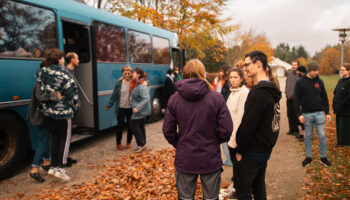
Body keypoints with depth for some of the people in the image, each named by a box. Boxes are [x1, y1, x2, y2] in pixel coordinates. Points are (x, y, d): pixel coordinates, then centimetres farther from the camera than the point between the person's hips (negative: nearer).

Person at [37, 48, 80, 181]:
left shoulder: (43, 72, 5)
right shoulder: (63, 73, -13)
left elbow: (40, 91, 6)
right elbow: (71, 91, -12)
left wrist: (45, 104, 14)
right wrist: (75, 107, 1)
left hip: (47, 111, 6)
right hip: (62, 111, -6)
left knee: (54, 138, 17)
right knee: (64, 139, 5)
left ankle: (53, 166, 23)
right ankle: (60, 168, 7)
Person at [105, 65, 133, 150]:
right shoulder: (119, 83, -3)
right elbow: (114, 95, 3)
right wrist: (109, 105, 2)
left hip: (130, 108, 1)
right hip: (121, 108, 0)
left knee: (130, 126, 11)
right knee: (120, 125, 7)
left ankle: (128, 142, 29)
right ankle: (118, 143, 23)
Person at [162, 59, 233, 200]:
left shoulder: (174, 99, -9)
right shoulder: (216, 98, -13)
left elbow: (168, 131, -5)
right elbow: (226, 130, -12)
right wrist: (214, 141, 7)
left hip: (184, 159, 1)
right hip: (210, 159, -1)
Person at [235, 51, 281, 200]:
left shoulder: (258, 92, -23)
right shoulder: (272, 90, 8)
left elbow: (248, 125, -23)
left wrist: (240, 151, -13)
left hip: (253, 153, -9)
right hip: (266, 149, 9)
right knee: (259, 186, 23)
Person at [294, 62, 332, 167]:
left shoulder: (319, 81, 4)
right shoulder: (300, 82, -4)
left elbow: (325, 98, 10)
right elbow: (297, 99, -4)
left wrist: (327, 112, 6)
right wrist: (300, 114, -9)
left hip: (320, 113, 2)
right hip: (307, 114, -2)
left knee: (322, 136, 4)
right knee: (308, 136, 9)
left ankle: (323, 157, 20)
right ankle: (308, 157, 20)